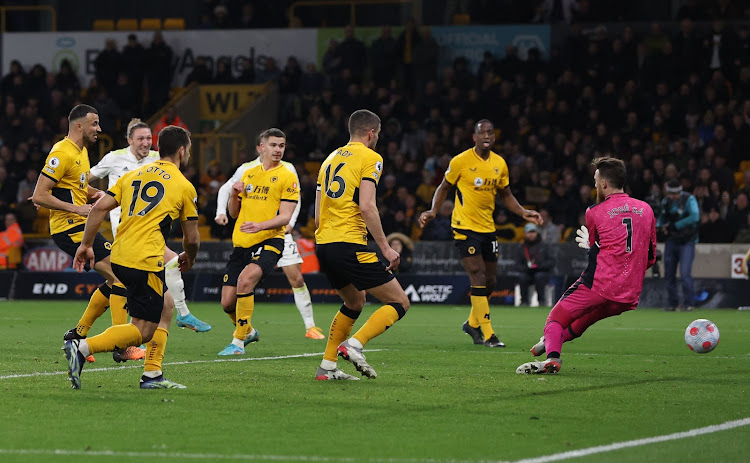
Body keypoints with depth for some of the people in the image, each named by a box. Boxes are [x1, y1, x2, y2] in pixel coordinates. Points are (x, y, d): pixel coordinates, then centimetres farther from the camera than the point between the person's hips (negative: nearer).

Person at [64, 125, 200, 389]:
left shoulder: (134, 175, 17)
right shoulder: (184, 186, 3)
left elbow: (100, 207, 8)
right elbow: (192, 238, 8)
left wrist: (86, 244, 12)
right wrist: (189, 258, 29)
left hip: (119, 256, 7)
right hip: (145, 261, -7)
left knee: (165, 305, 23)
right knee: (143, 330, -4)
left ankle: (153, 375, 18)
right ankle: (82, 348, -22)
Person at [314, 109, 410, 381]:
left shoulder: (331, 159, 20)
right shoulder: (370, 158, -2)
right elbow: (367, 207, -15)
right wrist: (385, 248, -13)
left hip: (323, 245, 8)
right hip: (350, 244, -8)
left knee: (354, 303, 28)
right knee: (399, 303, -1)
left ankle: (327, 367, 20)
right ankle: (354, 344, -20)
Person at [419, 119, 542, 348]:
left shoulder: (499, 164, 7)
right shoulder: (460, 161, -8)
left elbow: (505, 195, 18)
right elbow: (444, 187, 3)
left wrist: (524, 213, 4)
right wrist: (433, 211, -12)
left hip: (488, 228, 6)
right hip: (465, 226, -6)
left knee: (490, 281, 10)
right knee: (479, 278, -15)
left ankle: (472, 323, 32)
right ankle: (488, 334, -13)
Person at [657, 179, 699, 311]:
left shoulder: (689, 199, -11)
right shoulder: (666, 201, 7)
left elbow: (695, 217, -23)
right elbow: (661, 217, 23)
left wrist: (675, 225, -20)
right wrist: (660, 226, 0)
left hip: (686, 242, -6)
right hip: (670, 241, 6)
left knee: (685, 273, -14)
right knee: (669, 273, 4)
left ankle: (688, 303, -7)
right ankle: (672, 303, 14)